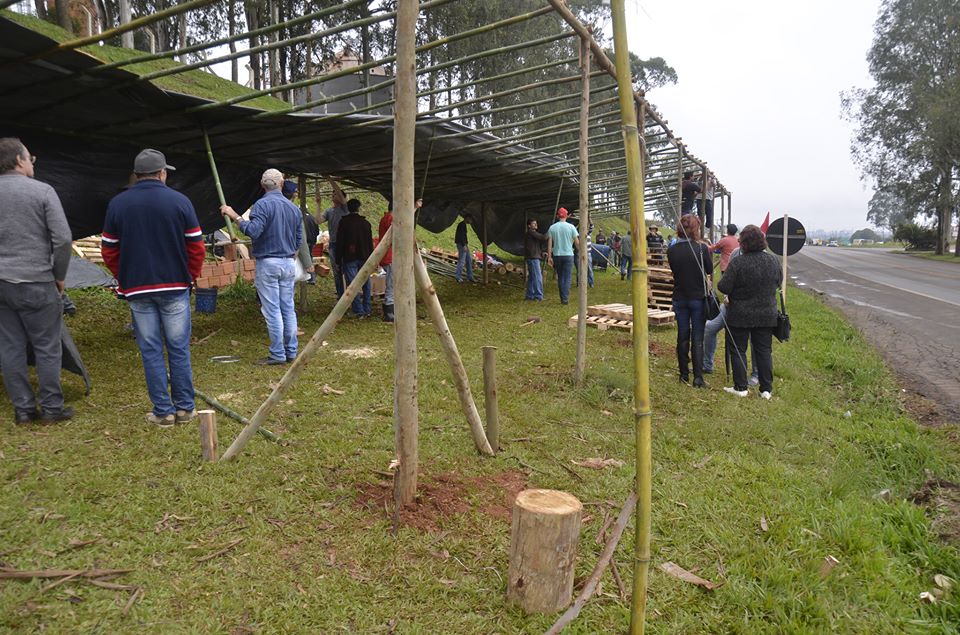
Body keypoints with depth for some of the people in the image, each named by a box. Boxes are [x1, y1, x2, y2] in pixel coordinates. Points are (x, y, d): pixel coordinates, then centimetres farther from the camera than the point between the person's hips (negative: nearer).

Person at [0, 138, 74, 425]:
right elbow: (62, 238, -13)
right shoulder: (42, 191, -8)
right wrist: (59, 276, -1)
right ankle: (52, 408, 11)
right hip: (36, 284, -5)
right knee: (47, 348, 4)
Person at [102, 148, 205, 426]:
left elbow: (109, 250, 5)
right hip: (175, 287, -1)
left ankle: (163, 411, 11)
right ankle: (185, 407, 13)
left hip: (137, 290, 1)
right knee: (179, 349, 7)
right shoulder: (179, 201, -5)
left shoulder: (118, 204, 1)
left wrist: (125, 279, 18)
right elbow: (196, 246, -4)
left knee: (151, 351, 7)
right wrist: (191, 276, 10)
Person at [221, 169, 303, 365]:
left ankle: (277, 355, 1)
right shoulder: (294, 208, 10)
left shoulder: (262, 204, -10)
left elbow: (253, 231, -22)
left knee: (272, 311, -2)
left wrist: (235, 216, -13)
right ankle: (291, 352, 15)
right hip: (289, 263, 6)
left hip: (267, 263, -6)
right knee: (288, 309, 11)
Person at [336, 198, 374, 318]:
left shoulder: (344, 222, -3)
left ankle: (359, 311, -6)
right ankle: (367, 310, 13)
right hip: (364, 257, 4)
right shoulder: (365, 222, 6)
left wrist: (338, 259, 1)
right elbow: (370, 242, 9)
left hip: (349, 258, -3)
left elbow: (340, 242, -4)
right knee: (366, 283, 11)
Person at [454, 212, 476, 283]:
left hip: (464, 245, 11)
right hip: (461, 245, -11)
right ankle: (458, 278, -3)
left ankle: (470, 277, 13)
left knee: (469, 260, 10)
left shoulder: (464, 225, 19)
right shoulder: (462, 225, -13)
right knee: (461, 261, -9)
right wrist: (464, 245, -23)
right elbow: (460, 236, -20)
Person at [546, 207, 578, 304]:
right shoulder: (571, 227, -4)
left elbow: (549, 243, -2)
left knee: (560, 277, 13)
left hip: (557, 255, 2)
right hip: (568, 255, -2)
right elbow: (577, 243, -3)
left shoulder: (552, 227, 1)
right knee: (567, 278, -1)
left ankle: (562, 298, 15)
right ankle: (565, 298, -9)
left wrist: (549, 257, 1)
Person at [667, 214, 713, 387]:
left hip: (680, 299, 3)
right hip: (698, 298, -3)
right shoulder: (701, 248, -14)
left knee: (682, 336, 13)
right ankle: (698, 377, 1)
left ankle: (684, 374, 20)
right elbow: (710, 269, 0)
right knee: (698, 338, 3)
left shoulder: (672, 251, -6)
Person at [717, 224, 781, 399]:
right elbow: (778, 283, 12)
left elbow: (724, 287, -17)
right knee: (764, 351, 11)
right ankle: (766, 389, 14)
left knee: (739, 350, 8)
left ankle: (740, 387, 11)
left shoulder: (737, 262, -18)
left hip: (740, 316, -4)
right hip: (767, 314, 4)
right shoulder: (773, 260, -2)